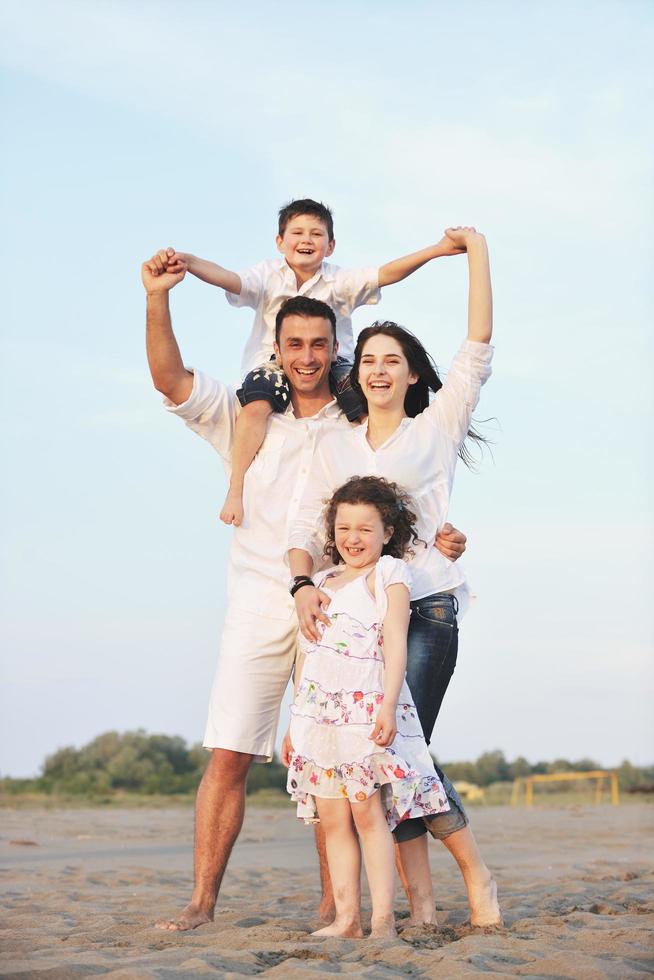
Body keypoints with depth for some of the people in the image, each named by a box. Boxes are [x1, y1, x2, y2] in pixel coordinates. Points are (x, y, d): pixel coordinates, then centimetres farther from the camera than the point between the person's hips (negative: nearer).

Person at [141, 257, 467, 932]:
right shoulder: (246, 419, 12)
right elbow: (170, 379, 2)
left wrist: (437, 542, -8)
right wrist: (158, 298, -11)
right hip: (258, 610, 0)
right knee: (227, 758, -6)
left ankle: (334, 906, 3)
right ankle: (201, 903, -3)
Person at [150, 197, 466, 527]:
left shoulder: (340, 281, 4)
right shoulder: (268, 277, 2)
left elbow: (386, 274, -8)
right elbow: (228, 278, -15)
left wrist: (437, 250, -23)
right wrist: (189, 261, -36)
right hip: (275, 364, -1)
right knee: (256, 404, -33)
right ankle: (235, 491, -30)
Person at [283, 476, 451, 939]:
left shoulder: (388, 573, 3)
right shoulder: (322, 582, 21)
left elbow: (395, 641, -7)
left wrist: (388, 704, -18)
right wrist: (295, 722, 20)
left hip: (367, 710, -6)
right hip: (319, 713, 6)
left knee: (367, 812, -11)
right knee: (332, 818, 2)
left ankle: (383, 920, -9)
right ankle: (346, 918, 4)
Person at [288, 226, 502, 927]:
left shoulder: (437, 427, 9)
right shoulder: (336, 448, 18)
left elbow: (478, 345, 1)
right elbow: (306, 528, 11)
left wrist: (476, 248, 2)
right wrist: (303, 585, -9)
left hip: (425, 607, -4)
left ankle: (477, 876, 2)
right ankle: (419, 903, -1)